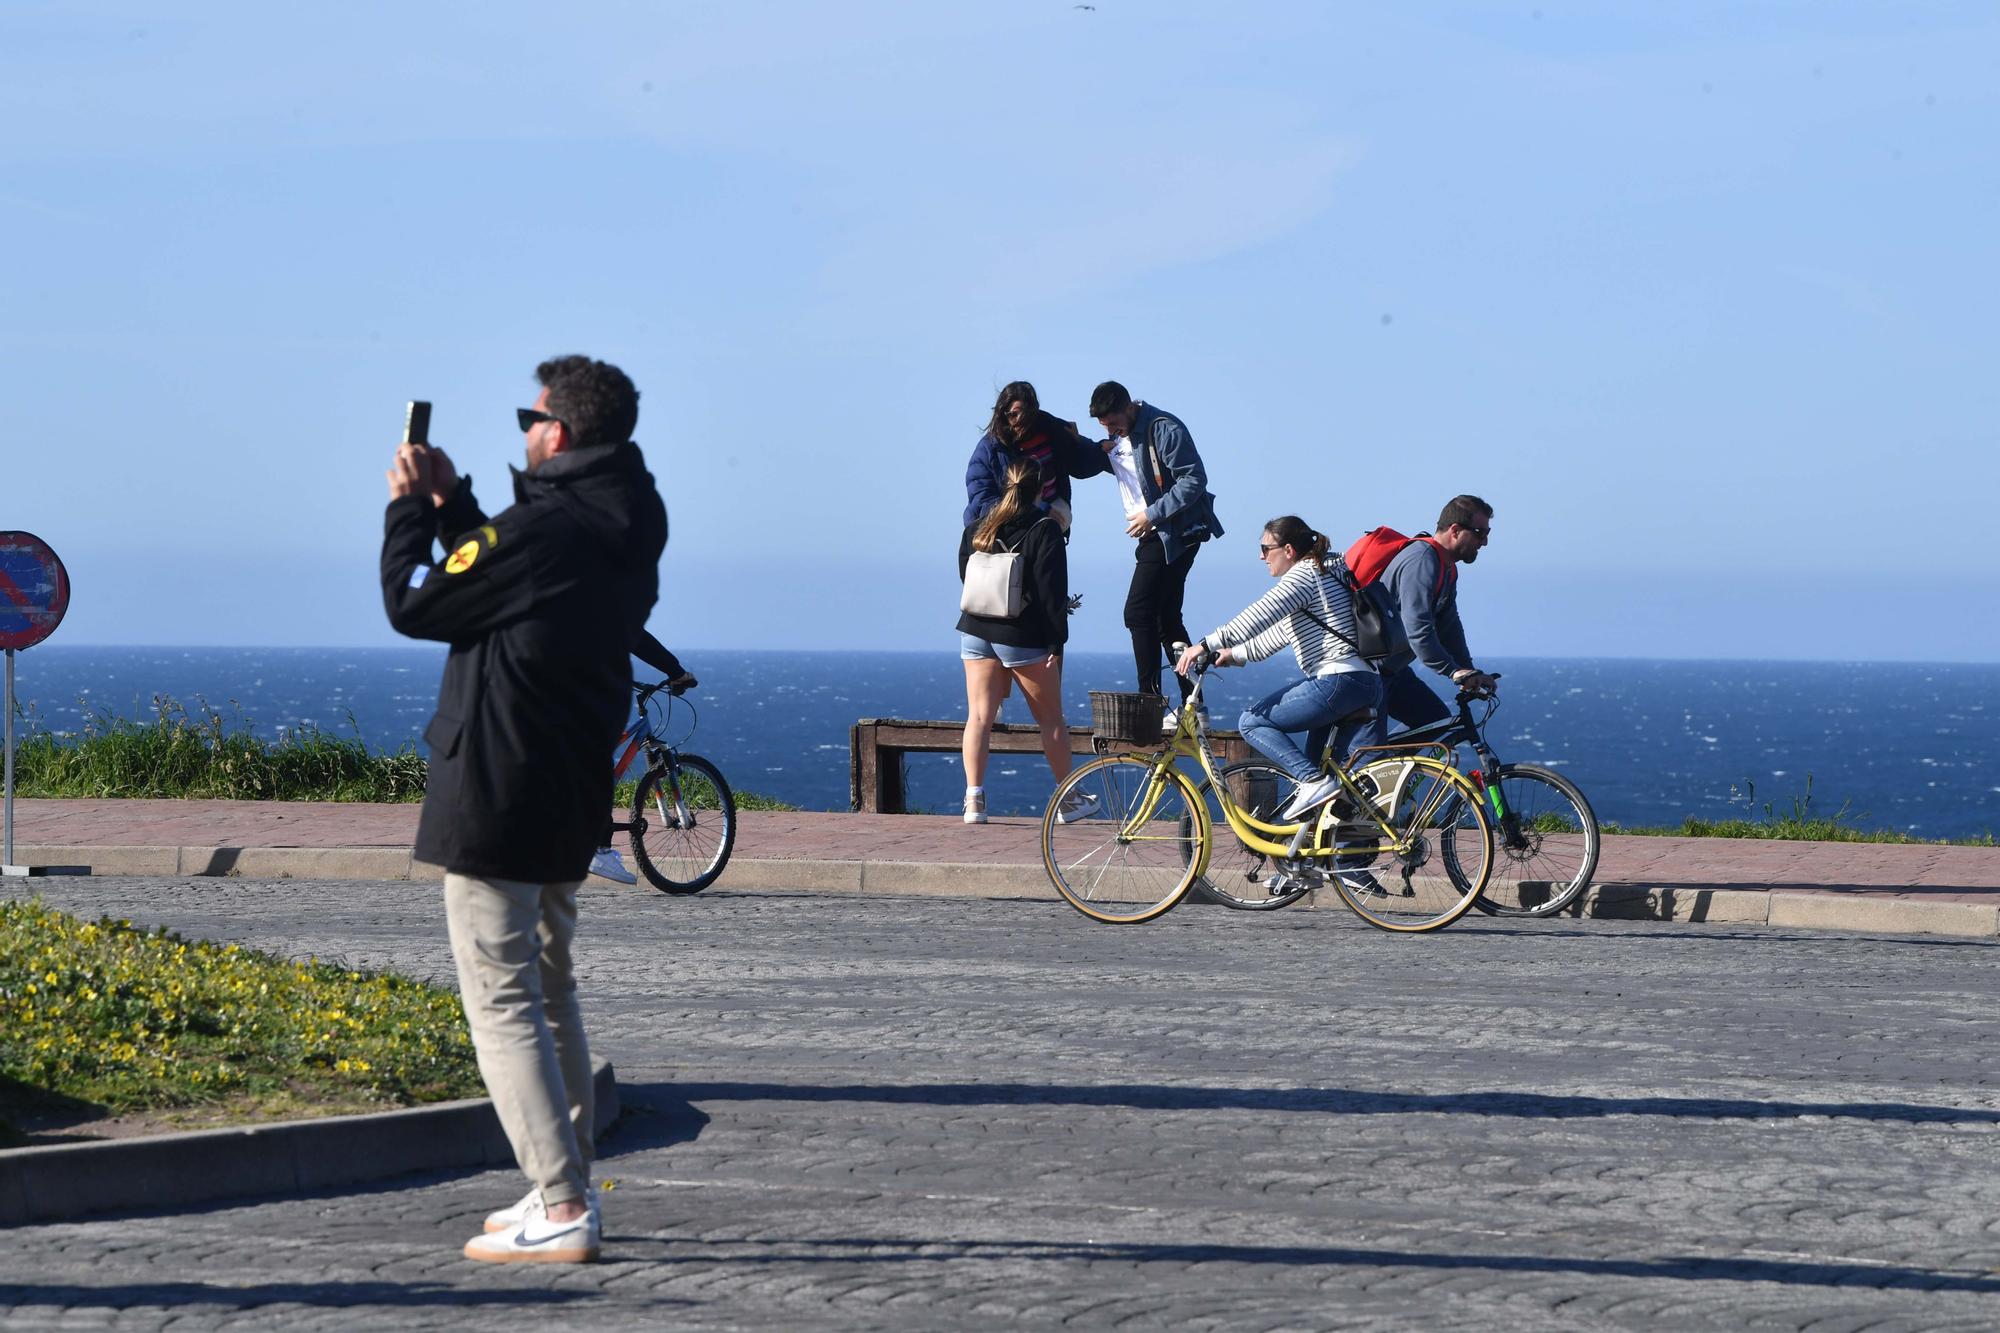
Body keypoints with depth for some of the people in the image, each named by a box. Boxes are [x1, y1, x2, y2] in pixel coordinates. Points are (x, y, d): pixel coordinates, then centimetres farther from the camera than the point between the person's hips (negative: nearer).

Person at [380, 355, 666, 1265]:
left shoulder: (542, 531, -21)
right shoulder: (626, 529, 7)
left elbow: (414, 606, -11)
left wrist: (410, 508, 3)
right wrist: (451, 500, 19)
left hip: (495, 799, -9)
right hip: (569, 800, 9)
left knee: (503, 1003, -5)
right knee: (547, 992, 20)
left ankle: (562, 1211, -9)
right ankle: (567, 1190, 25)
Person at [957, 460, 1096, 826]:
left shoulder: (977, 528, 7)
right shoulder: (1044, 529, -9)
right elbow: (1053, 590, -12)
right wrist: (1056, 642, -9)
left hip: (976, 631, 4)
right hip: (1024, 637, -4)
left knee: (979, 716, 2)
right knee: (1050, 717, 9)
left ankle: (974, 799, -8)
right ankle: (1069, 800, 16)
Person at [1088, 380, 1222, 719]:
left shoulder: (1164, 429, -15)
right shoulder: (1119, 437, 13)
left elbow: (1194, 479, -19)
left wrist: (1153, 515, -20)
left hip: (1174, 533, -10)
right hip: (1154, 535, 10)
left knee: (1138, 613, -13)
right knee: (1166, 619, 10)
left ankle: (1150, 702, -13)